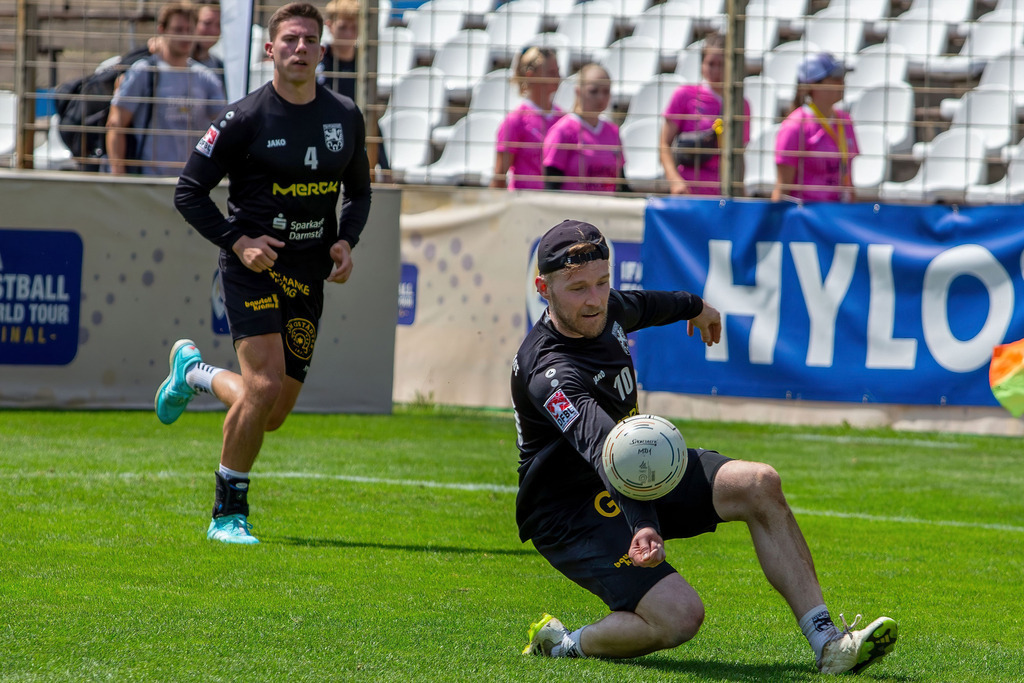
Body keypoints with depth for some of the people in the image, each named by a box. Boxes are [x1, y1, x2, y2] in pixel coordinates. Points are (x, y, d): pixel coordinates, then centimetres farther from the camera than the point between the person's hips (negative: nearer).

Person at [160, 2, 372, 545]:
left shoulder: (346, 117, 6)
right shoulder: (244, 119, -9)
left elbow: (359, 191, 20)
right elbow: (189, 192, -4)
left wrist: (346, 241, 1)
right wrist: (237, 241, -16)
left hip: (308, 276, 5)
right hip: (254, 266, -5)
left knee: (274, 414, 6)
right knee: (265, 386, -20)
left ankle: (193, 371, 37)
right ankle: (229, 515, -5)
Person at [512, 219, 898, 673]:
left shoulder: (604, 309, -4)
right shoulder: (549, 371, -31)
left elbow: (635, 307, 23)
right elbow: (604, 450, -48)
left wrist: (692, 307, 44)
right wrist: (643, 525, -63)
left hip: (639, 473, 9)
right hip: (569, 512, -9)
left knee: (759, 485, -11)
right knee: (679, 616, -26)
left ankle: (826, 643, -11)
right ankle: (564, 645, 1)